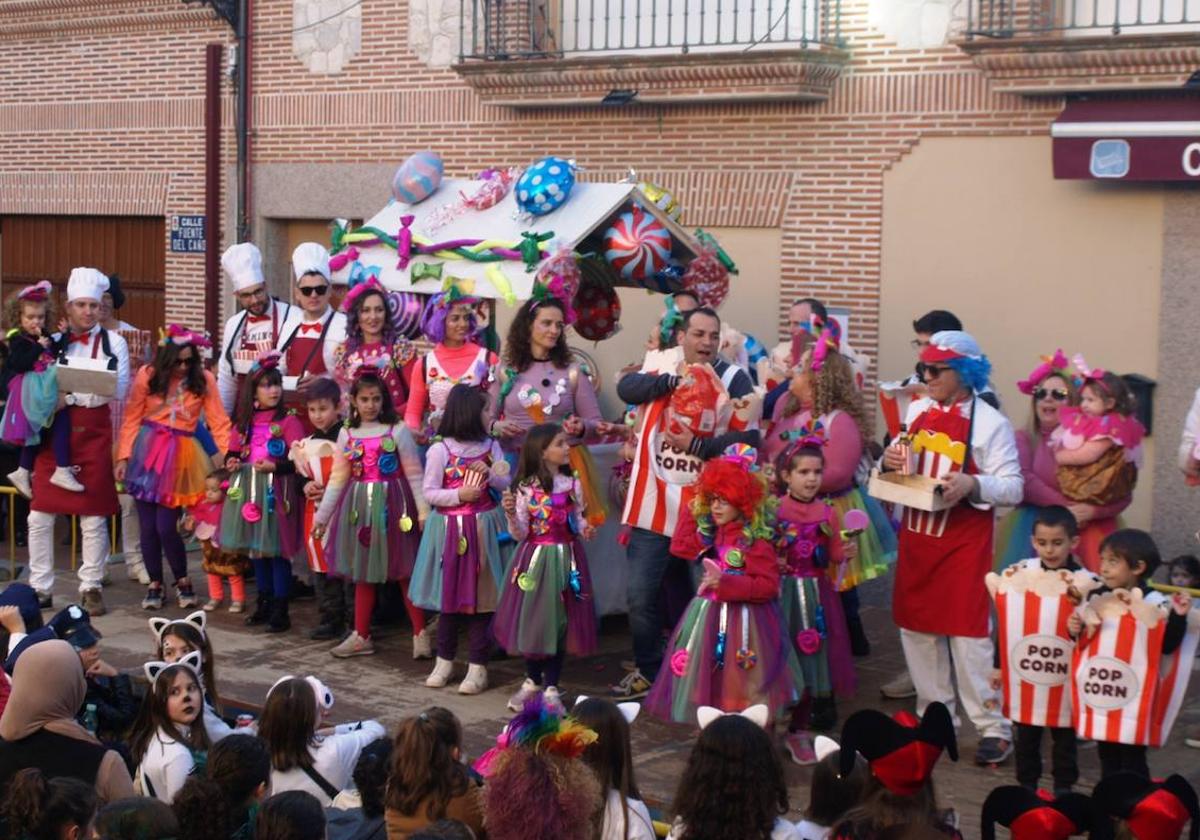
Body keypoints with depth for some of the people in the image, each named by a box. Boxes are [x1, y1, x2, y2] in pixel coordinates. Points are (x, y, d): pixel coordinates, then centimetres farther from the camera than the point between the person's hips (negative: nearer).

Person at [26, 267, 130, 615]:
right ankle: (40, 588, 9)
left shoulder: (113, 341, 6)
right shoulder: (54, 342, 12)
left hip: (93, 431, -2)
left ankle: (91, 587, 10)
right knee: (40, 514, 0)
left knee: (93, 515, 1)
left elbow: (121, 390, -4)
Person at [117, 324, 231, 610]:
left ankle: (183, 580, 17)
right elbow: (132, 419, 0)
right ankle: (155, 584, 22)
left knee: (166, 526, -6)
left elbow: (218, 421, -5)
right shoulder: (148, 375, -2)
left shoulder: (204, 379, -2)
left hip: (180, 455, -1)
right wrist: (123, 456, -5)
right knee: (148, 525, 4)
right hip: (147, 451, 1)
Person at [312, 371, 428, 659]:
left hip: (392, 506, -4)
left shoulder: (397, 431, -6)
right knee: (363, 572, 12)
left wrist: (424, 511, -9)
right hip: (360, 507, 4)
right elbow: (337, 478, 9)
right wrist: (322, 514, 8)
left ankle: (420, 633, 9)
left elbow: (414, 474, -5)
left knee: (404, 571, 0)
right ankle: (361, 636, 20)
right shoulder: (347, 434, 5)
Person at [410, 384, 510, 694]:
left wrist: (489, 473, -12)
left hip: (484, 529, 2)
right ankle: (444, 661, 22)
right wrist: (460, 495, -18)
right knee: (449, 596, 7)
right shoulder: (439, 450, -7)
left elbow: (506, 484, 7)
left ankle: (477, 666, 8)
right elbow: (429, 493, -6)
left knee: (482, 597, 2)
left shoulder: (491, 446, 5)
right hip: (450, 529, -2)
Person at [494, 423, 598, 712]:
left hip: (566, 558, 2)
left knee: (561, 621, 4)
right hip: (535, 558, -2)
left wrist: (585, 529, -10)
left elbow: (577, 518, 10)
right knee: (532, 619, 5)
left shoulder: (573, 485, 2)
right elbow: (520, 534, -7)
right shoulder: (526, 488, -7)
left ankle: (551, 687, 15)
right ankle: (532, 681, 27)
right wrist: (511, 514, -24)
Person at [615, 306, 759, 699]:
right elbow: (626, 387, -13)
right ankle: (647, 671, 20)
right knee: (642, 596, 5)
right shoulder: (661, 373, 8)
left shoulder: (734, 379, -3)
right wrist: (675, 381, -23)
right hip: (654, 507, 3)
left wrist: (696, 445, -21)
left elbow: (749, 438, -13)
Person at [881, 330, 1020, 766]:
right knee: (916, 626, 13)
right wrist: (890, 459, -3)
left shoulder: (990, 423, -11)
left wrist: (972, 485, -29)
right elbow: (901, 465, 19)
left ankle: (993, 727, 5)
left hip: (964, 543, -6)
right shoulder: (917, 411, 7)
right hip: (916, 534, 6)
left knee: (967, 633, -6)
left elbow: (1013, 487, -12)